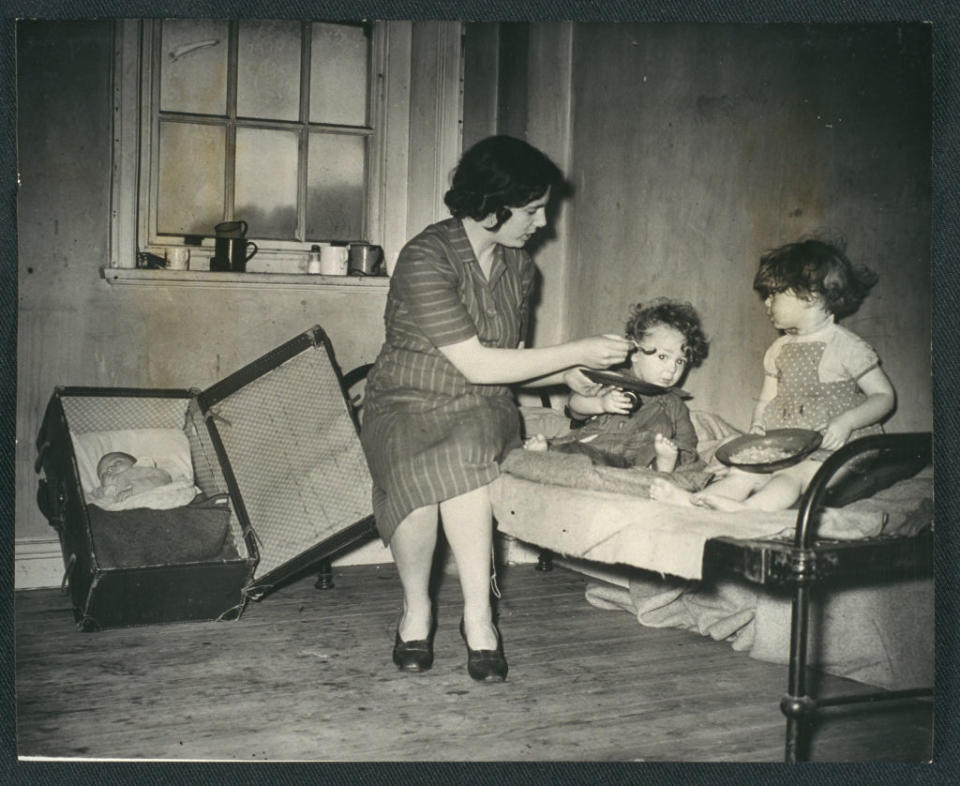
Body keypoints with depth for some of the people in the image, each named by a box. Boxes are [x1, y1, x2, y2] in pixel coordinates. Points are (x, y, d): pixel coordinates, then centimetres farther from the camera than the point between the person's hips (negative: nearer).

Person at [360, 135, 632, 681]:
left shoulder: (519, 266, 4)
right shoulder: (426, 258, -19)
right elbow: (477, 366, -22)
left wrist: (567, 376, -3)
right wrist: (575, 353, -19)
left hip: (483, 411, 4)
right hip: (411, 406, -4)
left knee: (461, 453, -33)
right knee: (421, 471, -36)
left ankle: (478, 616, -25)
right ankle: (416, 608, -10)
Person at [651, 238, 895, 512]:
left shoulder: (846, 346, -5)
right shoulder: (779, 350, 15)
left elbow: (885, 396, -5)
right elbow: (766, 400, 21)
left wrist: (846, 422, -21)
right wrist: (758, 425, -2)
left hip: (835, 448, -6)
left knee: (795, 475, -34)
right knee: (746, 471, -19)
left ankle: (746, 509, -60)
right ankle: (693, 499, -41)